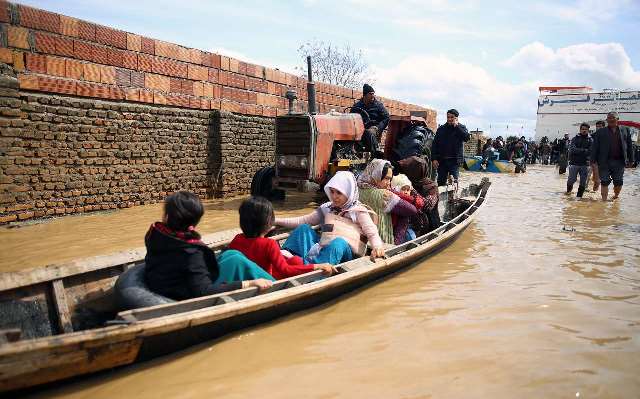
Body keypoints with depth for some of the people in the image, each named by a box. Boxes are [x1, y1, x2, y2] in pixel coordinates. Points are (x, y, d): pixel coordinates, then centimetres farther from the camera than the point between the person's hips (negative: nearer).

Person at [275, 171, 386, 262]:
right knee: (304, 228, -7)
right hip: (323, 250, 5)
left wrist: (377, 247, -27)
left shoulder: (358, 210, 5)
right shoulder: (327, 208, 18)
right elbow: (303, 220, 17)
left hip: (344, 254, -5)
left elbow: (372, 233, -4)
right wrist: (276, 220, 8)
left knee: (338, 242, -35)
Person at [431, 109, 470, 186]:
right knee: (441, 182, 5)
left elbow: (466, 137, -16)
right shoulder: (441, 129, 10)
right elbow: (434, 145, 8)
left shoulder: (461, 127, 4)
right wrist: (434, 159, -2)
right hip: (441, 160, 3)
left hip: (454, 160, -3)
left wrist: (457, 126, -13)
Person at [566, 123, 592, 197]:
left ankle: (579, 196, 14)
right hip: (574, 163, -1)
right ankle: (569, 190, 30)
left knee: (583, 182, 2)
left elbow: (590, 151, -8)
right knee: (572, 180, 1)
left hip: (585, 164, 1)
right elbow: (572, 149, -11)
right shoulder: (575, 138, 4)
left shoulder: (590, 140, 5)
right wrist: (584, 150, -12)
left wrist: (578, 151, -15)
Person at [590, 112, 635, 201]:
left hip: (619, 161, 2)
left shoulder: (625, 130, 10)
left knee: (618, 182, 7)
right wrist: (593, 160, -7)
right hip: (604, 162, -2)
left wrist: (631, 160, 8)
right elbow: (594, 147, 0)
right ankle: (604, 200, 4)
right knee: (605, 182, -1)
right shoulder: (600, 132, 4)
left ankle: (616, 196, 31)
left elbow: (629, 146, 11)